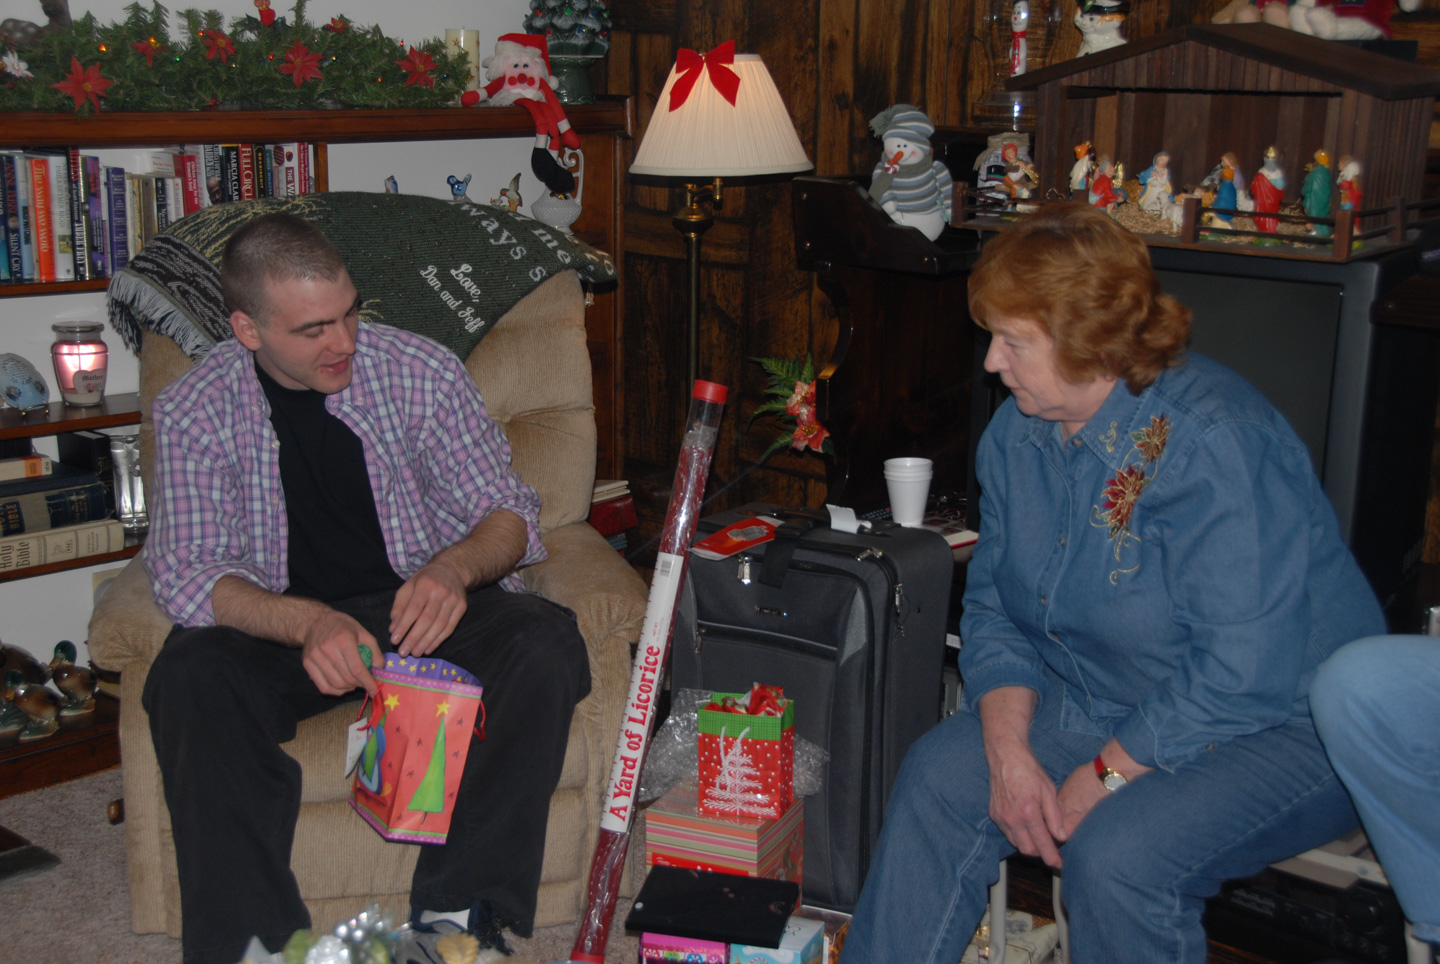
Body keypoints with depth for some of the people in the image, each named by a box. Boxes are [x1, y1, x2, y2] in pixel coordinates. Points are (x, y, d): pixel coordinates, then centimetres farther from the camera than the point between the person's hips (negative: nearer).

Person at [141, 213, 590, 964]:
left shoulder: (420, 372, -6)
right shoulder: (193, 410, -5)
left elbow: (508, 511, -2)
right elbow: (187, 571, -12)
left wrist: (457, 566, -27)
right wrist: (308, 623, -33)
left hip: (424, 607, 0)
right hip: (280, 625, 0)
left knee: (546, 643, -29)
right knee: (188, 678, -31)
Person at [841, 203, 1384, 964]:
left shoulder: (1212, 443, -26)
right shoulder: (1018, 431, 1)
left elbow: (1245, 670, -28)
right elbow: (993, 603, 6)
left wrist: (1108, 775, -21)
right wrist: (1008, 751, -10)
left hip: (1276, 726, -7)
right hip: (1103, 705, 8)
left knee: (1117, 854, -30)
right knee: (940, 775, -7)